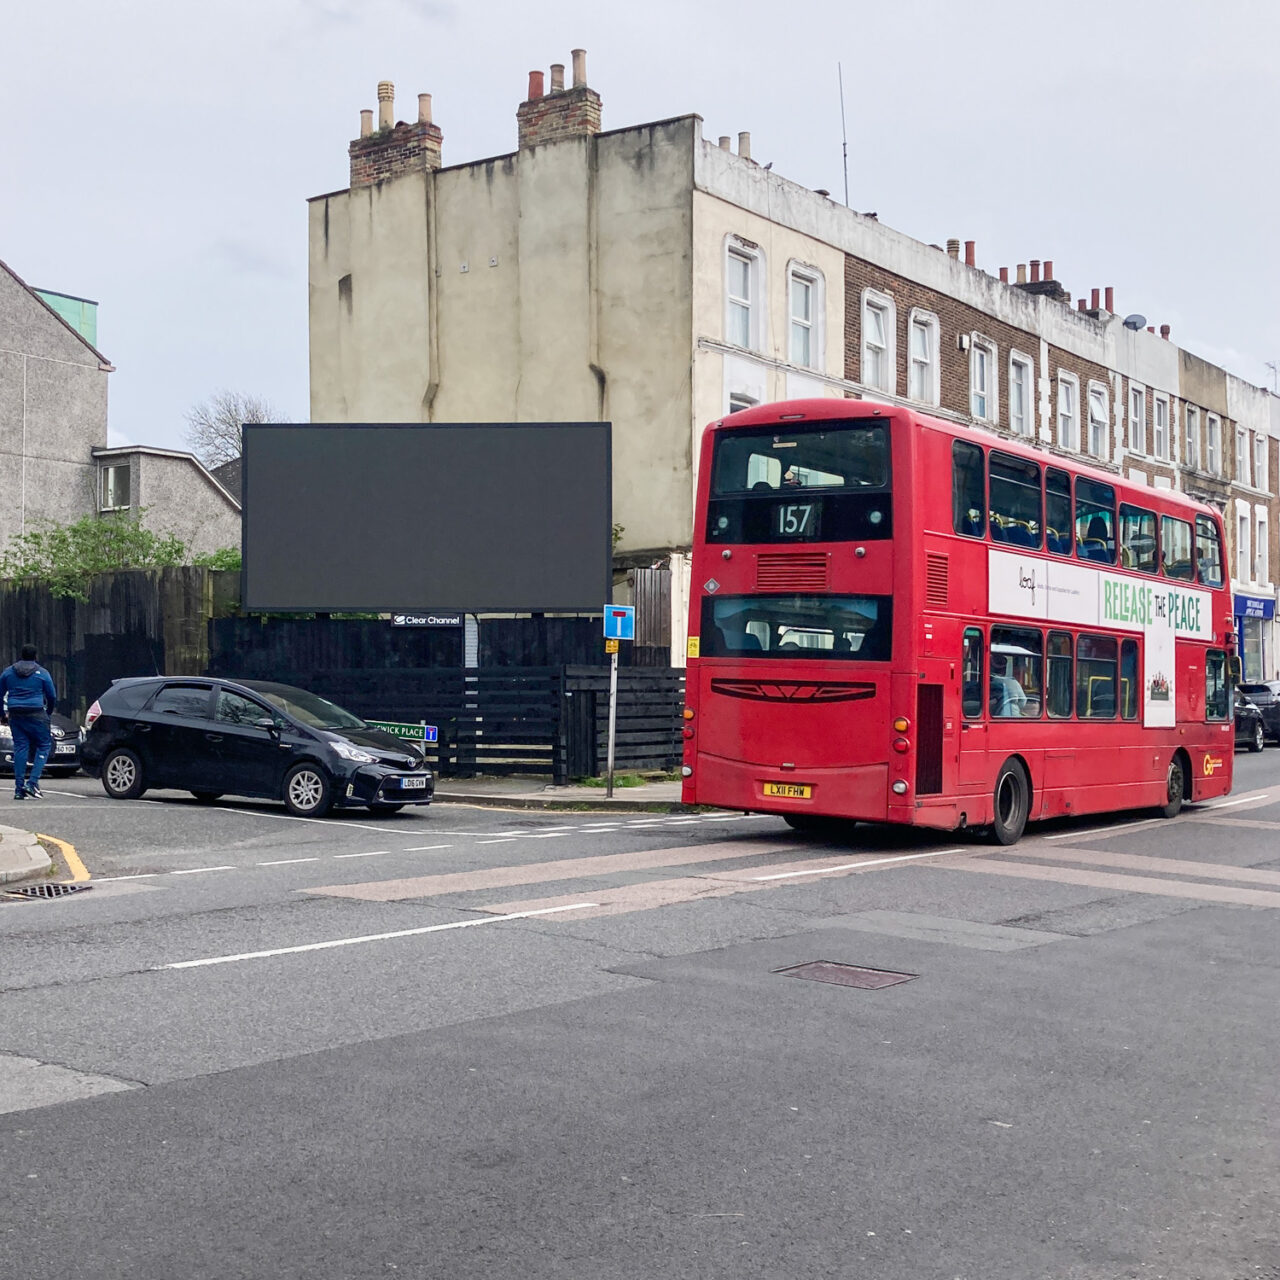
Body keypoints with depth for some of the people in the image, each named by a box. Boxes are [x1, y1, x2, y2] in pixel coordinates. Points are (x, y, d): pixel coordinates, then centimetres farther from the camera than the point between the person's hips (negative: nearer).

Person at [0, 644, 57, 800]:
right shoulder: (42, 673, 2)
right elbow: (52, 696, 6)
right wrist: (48, 712, 23)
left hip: (15, 714, 3)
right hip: (36, 714, -3)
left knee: (20, 747, 6)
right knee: (44, 745, 5)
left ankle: (19, 789, 1)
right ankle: (32, 782, -11)